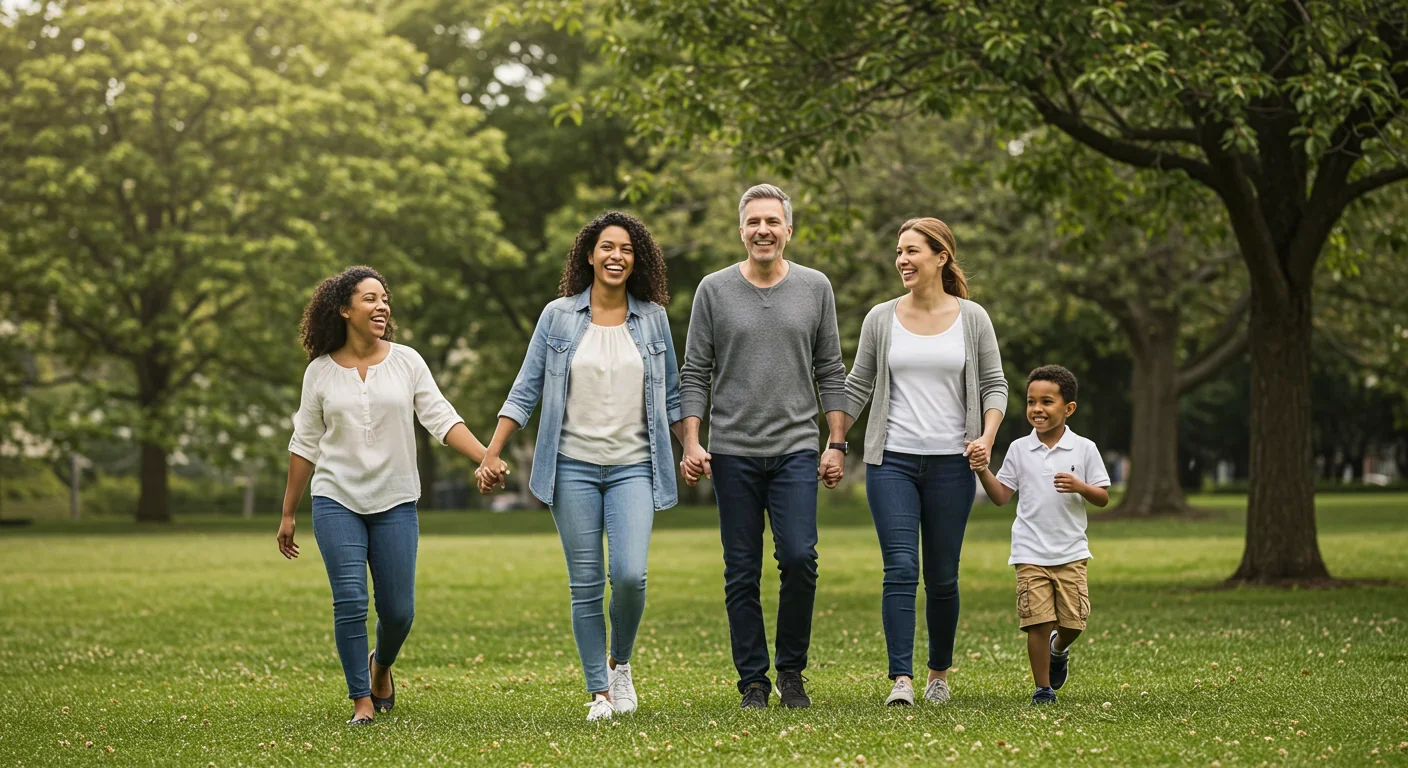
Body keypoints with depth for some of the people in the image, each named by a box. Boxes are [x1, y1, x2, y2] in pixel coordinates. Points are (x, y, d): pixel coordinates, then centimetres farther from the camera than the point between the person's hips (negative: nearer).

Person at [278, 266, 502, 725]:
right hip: (336, 501, -1)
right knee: (350, 602, -10)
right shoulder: (320, 371, 3)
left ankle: (381, 665, 34)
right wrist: (288, 514, 11)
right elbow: (305, 445, 9)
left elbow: (441, 419, -1)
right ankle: (361, 700, 1)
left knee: (398, 609, 1)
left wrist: (485, 459, -17)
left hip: (395, 502, 1)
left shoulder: (406, 362, 3)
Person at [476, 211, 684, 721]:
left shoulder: (653, 319, 7)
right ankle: (599, 692, 12)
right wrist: (491, 454, -2)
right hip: (573, 465, 0)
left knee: (630, 575, -16)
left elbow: (671, 396, 15)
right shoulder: (558, 317, 3)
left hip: (633, 466, 0)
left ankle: (620, 664, 11)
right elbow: (525, 391, 4)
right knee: (586, 584, 1)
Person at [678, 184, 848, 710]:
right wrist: (691, 444, -6)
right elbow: (694, 375, 4)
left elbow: (831, 373, 9)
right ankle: (753, 680, 11)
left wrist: (836, 444, 3)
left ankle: (791, 670, 5)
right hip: (733, 453, 0)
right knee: (742, 574, 3)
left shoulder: (815, 288, 7)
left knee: (799, 558, -12)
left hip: (796, 449, 0)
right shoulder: (714, 290, 4)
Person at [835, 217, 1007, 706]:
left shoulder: (972, 319, 4)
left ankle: (940, 674, 23)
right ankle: (901, 680, -15)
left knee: (942, 578, 7)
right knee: (900, 570, -12)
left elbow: (994, 385, 6)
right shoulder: (881, 319, 5)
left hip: (951, 464, 0)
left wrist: (987, 436, -10)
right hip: (892, 462, 0)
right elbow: (857, 388, 10)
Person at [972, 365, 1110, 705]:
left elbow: (1103, 498, 3)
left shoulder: (1084, 449, 1)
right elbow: (1001, 496, 6)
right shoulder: (1019, 449, 4)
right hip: (1030, 553, 0)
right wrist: (984, 471, -10)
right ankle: (1043, 687, 7)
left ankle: (1059, 650, 34)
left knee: (1073, 620, -1)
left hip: (1071, 552, 0)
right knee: (1038, 621, -6)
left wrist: (1080, 487, -16)